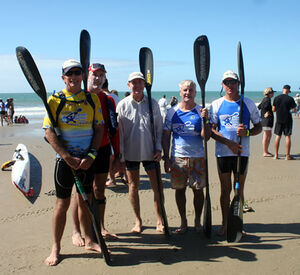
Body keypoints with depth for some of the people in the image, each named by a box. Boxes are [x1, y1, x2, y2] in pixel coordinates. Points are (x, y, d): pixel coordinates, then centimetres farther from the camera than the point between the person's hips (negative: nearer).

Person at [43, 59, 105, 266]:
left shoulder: (92, 98, 4)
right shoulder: (55, 100, -4)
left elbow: (99, 128, 3)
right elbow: (49, 132, -9)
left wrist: (91, 156, -8)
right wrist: (69, 158, -16)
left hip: (87, 160, 3)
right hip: (65, 160, -3)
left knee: (86, 201, 14)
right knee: (62, 203, 3)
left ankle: (89, 240, 29)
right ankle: (56, 248, 17)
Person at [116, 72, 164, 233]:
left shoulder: (152, 104, 3)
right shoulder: (122, 105, 0)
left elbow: (159, 128, 8)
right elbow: (119, 132, 0)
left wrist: (159, 148, -3)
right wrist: (120, 156, -3)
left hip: (150, 152, 1)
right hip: (130, 153, 0)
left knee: (157, 187, 3)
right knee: (133, 186, 9)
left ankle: (160, 221, 18)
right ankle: (138, 221, 23)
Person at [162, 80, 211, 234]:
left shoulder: (201, 112, 0)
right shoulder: (172, 112, 4)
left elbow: (206, 137, -6)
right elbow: (166, 136, 6)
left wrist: (205, 120, -20)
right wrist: (166, 158, 0)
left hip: (198, 157, -1)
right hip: (177, 157, 1)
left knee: (198, 190, 6)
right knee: (179, 189, 7)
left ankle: (197, 221, 23)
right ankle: (183, 222, 22)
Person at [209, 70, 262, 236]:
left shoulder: (248, 104, 5)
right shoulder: (216, 104, 3)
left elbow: (259, 127, 10)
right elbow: (211, 130, -1)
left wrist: (247, 132, -13)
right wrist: (229, 143, -14)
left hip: (242, 152, 1)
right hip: (223, 152, 0)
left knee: (239, 189, 7)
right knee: (225, 189, 5)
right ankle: (225, 224, 17)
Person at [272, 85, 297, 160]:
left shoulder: (276, 98, 1)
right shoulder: (290, 99, -8)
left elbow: (273, 109, 5)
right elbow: (294, 110, -6)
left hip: (279, 120, 3)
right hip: (287, 120, -3)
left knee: (278, 136, 8)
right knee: (288, 137, 1)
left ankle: (276, 155, 10)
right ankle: (288, 156, 3)